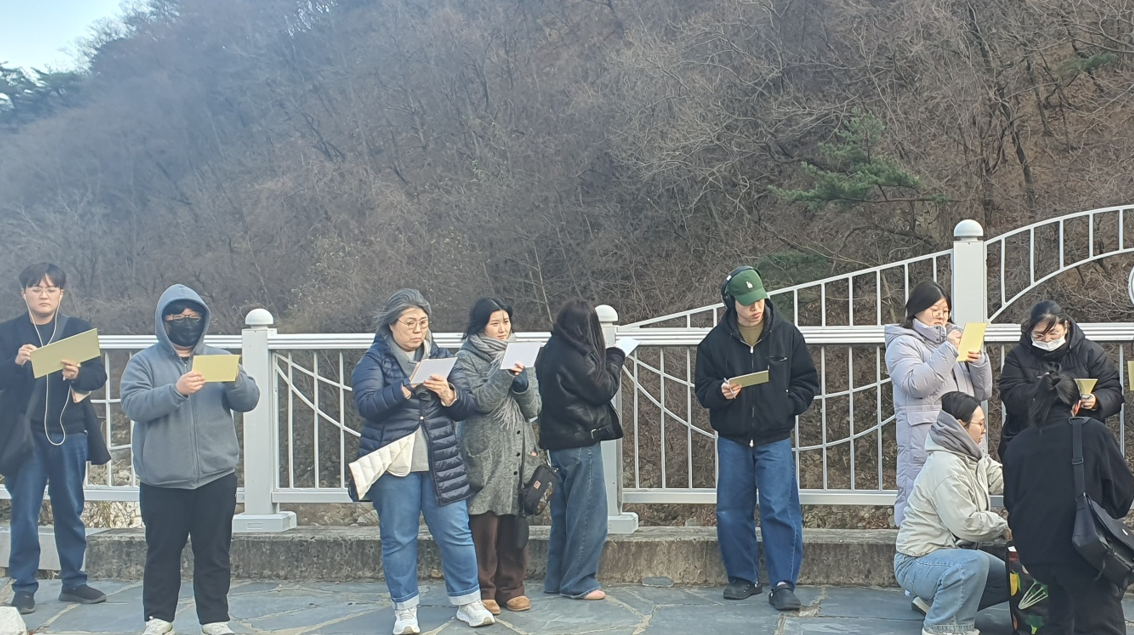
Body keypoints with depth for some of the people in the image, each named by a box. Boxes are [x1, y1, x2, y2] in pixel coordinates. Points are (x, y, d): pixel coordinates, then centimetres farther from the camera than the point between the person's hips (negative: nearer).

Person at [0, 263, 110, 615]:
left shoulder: (78, 329, 6)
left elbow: (99, 375, -2)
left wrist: (78, 374, -24)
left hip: (69, 434, 2)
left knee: (71, 511, 9)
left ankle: (73, 582, 18)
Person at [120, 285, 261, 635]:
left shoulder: (220, 358, 9)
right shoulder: (144, 362, 2)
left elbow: (249, 401, 2)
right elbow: (133, 404, -14)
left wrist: (236, 380, -20)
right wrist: (176, 390, -28)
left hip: (216, 477, 2)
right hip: (163, 481, -2)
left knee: (214, 552, 7)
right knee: (163, 551, 8)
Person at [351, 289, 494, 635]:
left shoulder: (441, 357, 9)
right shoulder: (375, 360, -1)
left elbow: (468, 407, 5)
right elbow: (366, 404, -17)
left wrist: (448, 395, -16)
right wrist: (405, 388, -29)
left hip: (441, 464, 3)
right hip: (393, 464, -3)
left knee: (456, 534, 5)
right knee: (399, 540, 3)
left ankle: (468, 602, 18)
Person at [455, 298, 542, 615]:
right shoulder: (467, 358, 0)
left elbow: (533, 408, 8)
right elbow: (480, 401, -13)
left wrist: (523, 382, -9)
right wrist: (504, 374, -22)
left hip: (519, 451, 4)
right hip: (485, 453, -4)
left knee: (516, 523, 5)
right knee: (484, 525, -5)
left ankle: (511, 588, 14)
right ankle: (483, 591, 3)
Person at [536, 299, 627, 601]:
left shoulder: (549, 353, 7)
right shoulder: (575, 357, -20)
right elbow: (605, 389, -11)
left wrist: (608, 361, 8)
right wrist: (615, 359, 3)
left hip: (557, 441, 9)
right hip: (581, 443, -9)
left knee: (563, 512, 15)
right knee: (588, 514, -1)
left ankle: (556, 579, 21)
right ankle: (579, 582, 3)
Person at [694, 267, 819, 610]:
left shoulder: (787, 334, -2)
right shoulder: (715, 341, -2)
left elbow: (807, 382, 5)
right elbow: (703, 389, 3)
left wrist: (787, 405, -10)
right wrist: (720, 392, -18)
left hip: (774, 440, -1)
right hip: (732, 440, 2)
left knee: (780, 511, -7)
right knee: (731, 512, 6)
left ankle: (783, 584, -2)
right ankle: (742, 578, 20)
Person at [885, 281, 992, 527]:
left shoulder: (956, 339, 22)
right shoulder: (903, 344, 4)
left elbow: (983, 392, 20)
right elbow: (917, 384, -15)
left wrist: (979, 362, 1)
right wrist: (947, 351, -13)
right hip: (923, 440, -6)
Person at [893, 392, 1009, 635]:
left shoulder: (974, 457, 6)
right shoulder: (945, 468, -25)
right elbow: (965, 524, -28)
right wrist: (1002, 525, -14)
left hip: (951, 551, 10)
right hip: (917, 562, -10)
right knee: (973, 563, -38)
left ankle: (943, 602, 18)